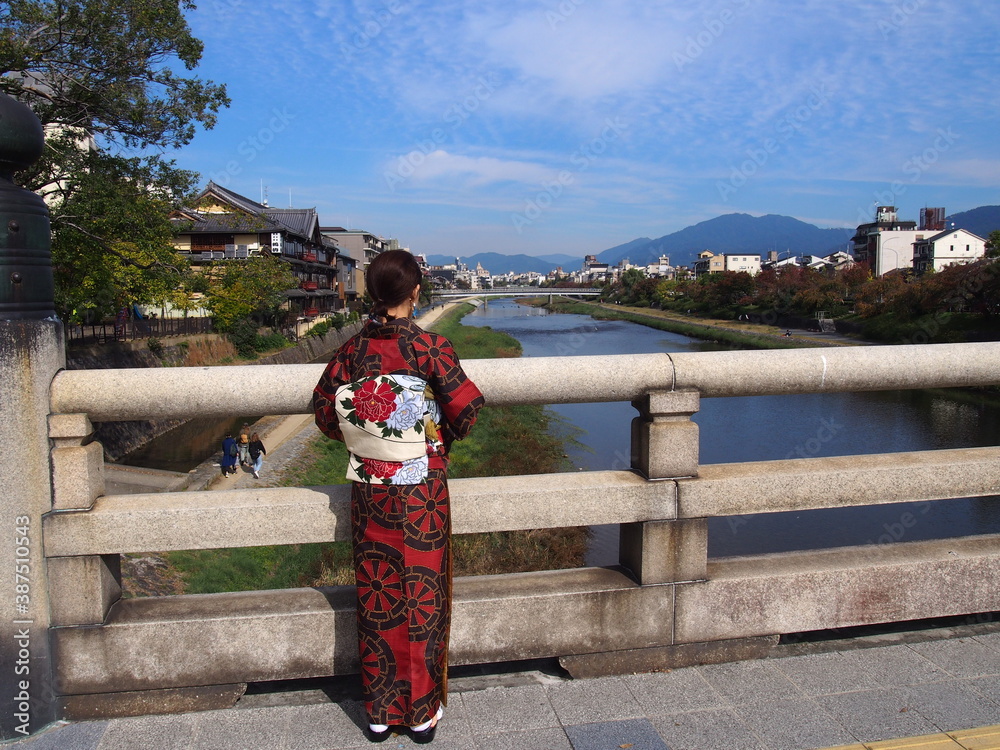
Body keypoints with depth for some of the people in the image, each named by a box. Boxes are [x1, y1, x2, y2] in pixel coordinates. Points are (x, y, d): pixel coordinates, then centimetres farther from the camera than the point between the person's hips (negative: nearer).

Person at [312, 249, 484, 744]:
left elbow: (325, 413, 3)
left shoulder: (351, 350, -4)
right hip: (422, 493, -3)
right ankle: (422, 712, 24)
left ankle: (379, 712, 27)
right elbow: (465, 410, -10)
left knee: (376, 596, 14)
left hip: (369, 493, 3)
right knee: (422, 595, 11)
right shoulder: (431, 348, -13)